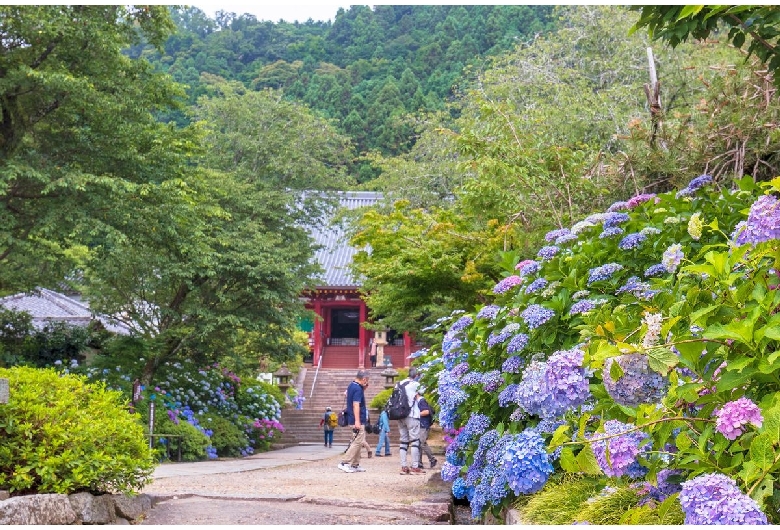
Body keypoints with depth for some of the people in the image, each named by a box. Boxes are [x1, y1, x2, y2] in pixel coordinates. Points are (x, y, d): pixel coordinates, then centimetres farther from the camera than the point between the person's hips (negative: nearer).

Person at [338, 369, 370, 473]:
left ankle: (355, 465, 19)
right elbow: (356, 405, -24)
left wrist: (364, 387, 14)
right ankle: (345, 463, -12)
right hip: (358, 421, -10)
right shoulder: (358, 389, -17)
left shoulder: (352, 385, 12)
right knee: (358, 442, -10)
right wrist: (357, 421, -29)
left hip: (357, 421, 10)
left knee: (358, 442, 15)